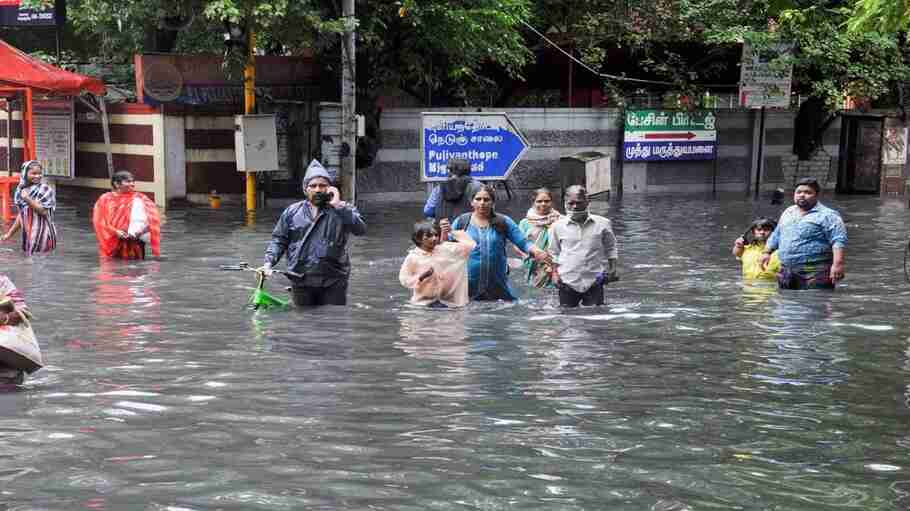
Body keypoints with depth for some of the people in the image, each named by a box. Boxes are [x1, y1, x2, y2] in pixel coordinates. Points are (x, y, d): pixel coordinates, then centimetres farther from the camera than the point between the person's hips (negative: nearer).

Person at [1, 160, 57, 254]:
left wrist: (28, 200, -20)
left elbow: (44, 211, -16)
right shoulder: (22, 191, 9)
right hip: (28, 234, 6)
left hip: (42, 233, -6)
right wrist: (10, 233, 16)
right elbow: (21, 215, 16)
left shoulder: (45, 189, -9)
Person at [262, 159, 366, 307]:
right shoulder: (292, 212, 8)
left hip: (333, 283, -2)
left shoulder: (342, 210, 2)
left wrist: (338, 205, -16)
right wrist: (269, 262, -7)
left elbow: (360, 229, -14)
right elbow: (279, 240, 9)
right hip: (301, 282, 2)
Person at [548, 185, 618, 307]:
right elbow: (554, 253, 13)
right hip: (568, 281, 1)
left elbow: (610, 249, 12)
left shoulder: (602, 224, 1)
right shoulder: (558, 226, 3)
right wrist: (555, 273, 3)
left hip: (594, 280, 0)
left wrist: (612, 269, 2)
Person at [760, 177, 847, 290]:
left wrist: (837, 264, -25)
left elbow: (838, 241, -14)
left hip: (815, 274, -7)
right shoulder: (788, 212, 19)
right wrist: (766, 252, 23)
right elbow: (776, 236, 32)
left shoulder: (827, 215, -5)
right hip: (786, 273, 7)